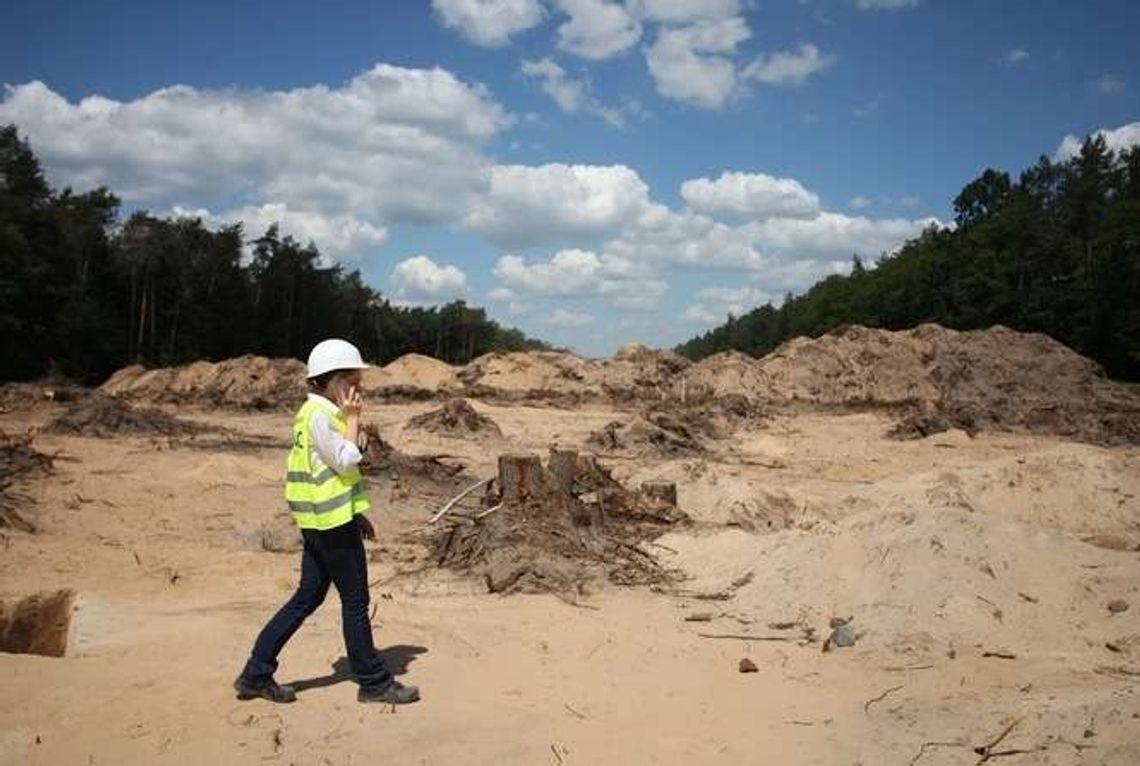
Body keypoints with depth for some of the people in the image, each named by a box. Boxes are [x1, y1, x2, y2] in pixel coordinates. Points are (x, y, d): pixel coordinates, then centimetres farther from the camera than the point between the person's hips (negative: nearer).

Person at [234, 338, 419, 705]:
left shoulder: (322, 412, 15)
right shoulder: (318, 415, -16)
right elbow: (346, 461, -19)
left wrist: (356, 513, 19)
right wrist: (353, 418, -11)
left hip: (320, 522, 10)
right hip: (332, 522, -10)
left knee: (308, 597, 13)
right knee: (355, 601, 1)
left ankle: (256, 675, 18)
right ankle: (374, 682, 12)